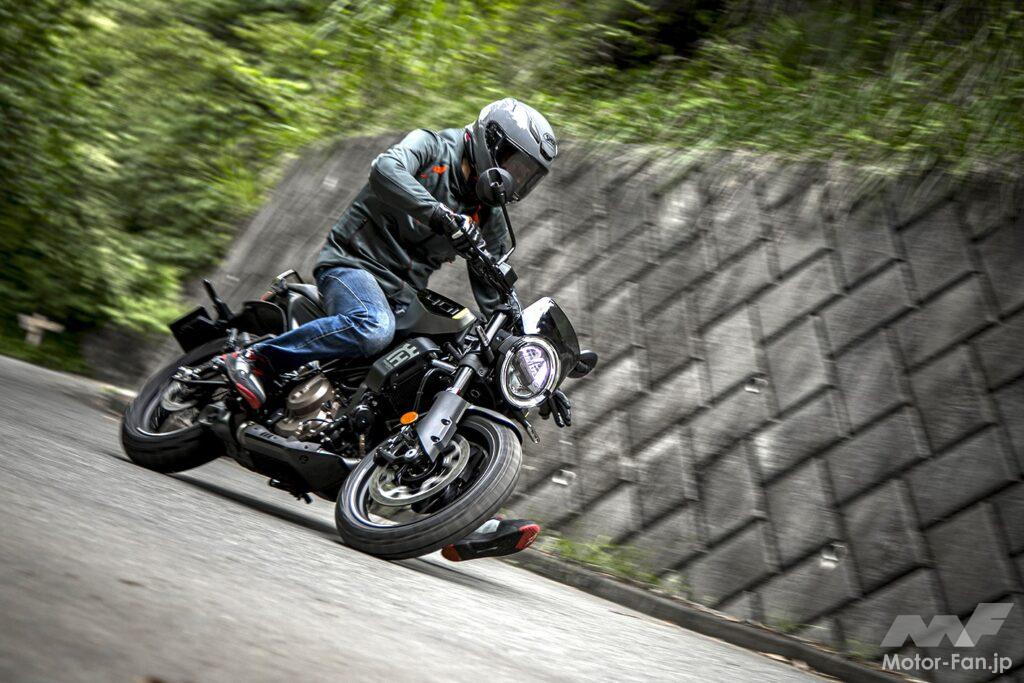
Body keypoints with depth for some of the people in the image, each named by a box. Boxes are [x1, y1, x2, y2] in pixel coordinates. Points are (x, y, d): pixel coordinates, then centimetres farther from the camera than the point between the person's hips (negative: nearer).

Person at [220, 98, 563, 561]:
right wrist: (442, 216, -41)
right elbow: (386, 170, -26)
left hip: (401, 301, 7)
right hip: (352, 262, -7)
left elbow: (497, 304, 14)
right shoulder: (432, 146, -2)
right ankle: (253, 358, -26)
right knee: (372, 328, -39)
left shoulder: (490, 222, 13)